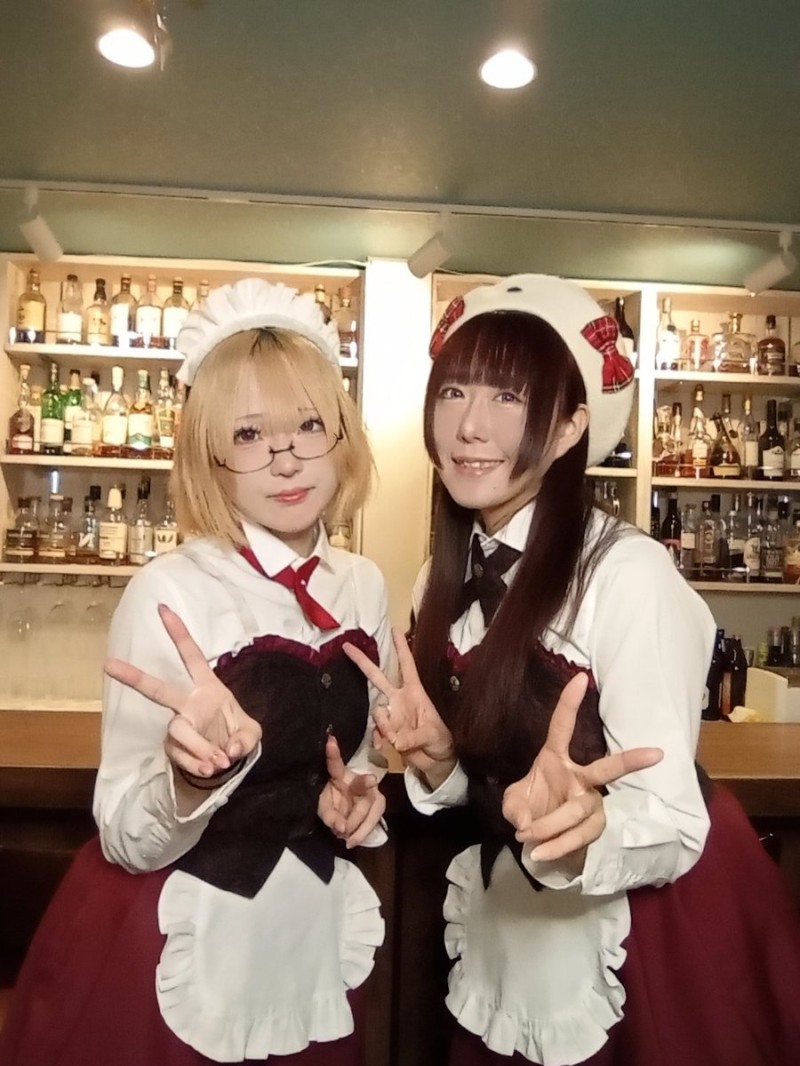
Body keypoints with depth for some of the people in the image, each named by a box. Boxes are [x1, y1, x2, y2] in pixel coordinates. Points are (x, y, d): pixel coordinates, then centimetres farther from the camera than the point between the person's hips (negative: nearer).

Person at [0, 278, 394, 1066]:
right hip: (179, 950, -4)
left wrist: (356, 799, -9)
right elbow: (127, 840, -19)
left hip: (313, 933, 5)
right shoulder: (170, 592, -21)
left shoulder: (365, 587, -5)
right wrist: (193, 774, -37)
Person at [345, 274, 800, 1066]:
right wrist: (433, 760, -16)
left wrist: (582, 823, -42)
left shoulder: (629, 573, -24)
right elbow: (477, 781, 4)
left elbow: (672, 825, -22)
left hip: (636, 961, -5)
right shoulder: (445, 579, -4)